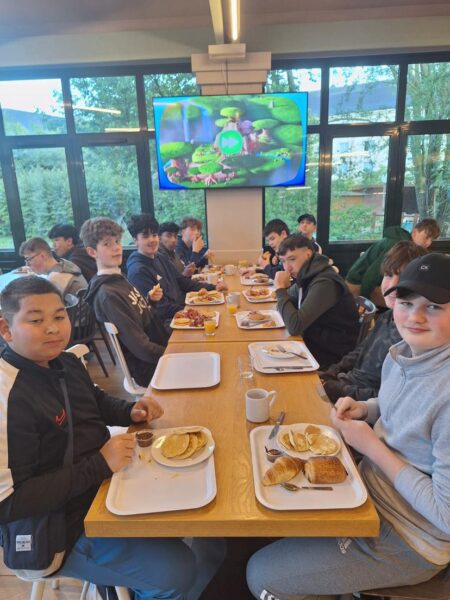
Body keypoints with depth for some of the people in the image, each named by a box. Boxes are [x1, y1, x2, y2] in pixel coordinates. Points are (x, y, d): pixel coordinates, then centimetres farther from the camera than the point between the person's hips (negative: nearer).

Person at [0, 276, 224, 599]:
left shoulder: (65, 361, -1)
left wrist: (131, 411, -4)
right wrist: (99, 465, -30)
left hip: (106, 481, 8)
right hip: (66, 525, -8)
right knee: (176, 571, -12)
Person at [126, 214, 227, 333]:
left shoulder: (160, 258, 11)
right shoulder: (138, 271, -15)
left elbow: (182, 282, 16)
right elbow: (161, 309, -16)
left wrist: (213, 287, 7)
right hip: (168, 324, -8)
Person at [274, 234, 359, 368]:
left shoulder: (324, 283, -26)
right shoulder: (306, 275, 2)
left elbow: (294, 327, -29)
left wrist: (280, 288, -21)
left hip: (332, 353, -7)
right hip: (315, 341, 7)